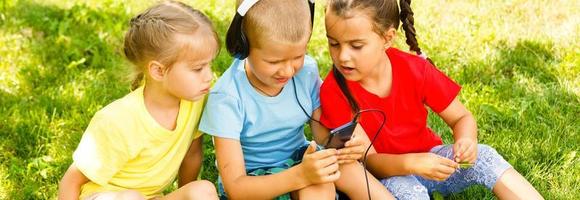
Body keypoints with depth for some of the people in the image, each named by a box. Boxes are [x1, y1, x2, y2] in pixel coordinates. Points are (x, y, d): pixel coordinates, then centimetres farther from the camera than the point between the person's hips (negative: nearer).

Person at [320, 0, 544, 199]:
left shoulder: (415, 69, -14)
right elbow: (368, 161, -23)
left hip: (429, 159, 3)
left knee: (483, 157, -22)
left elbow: (462, 117, -6)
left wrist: (467, 141, -30)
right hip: (385, 176, -2)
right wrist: (410, 163, -43)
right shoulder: (334, 91, -22)